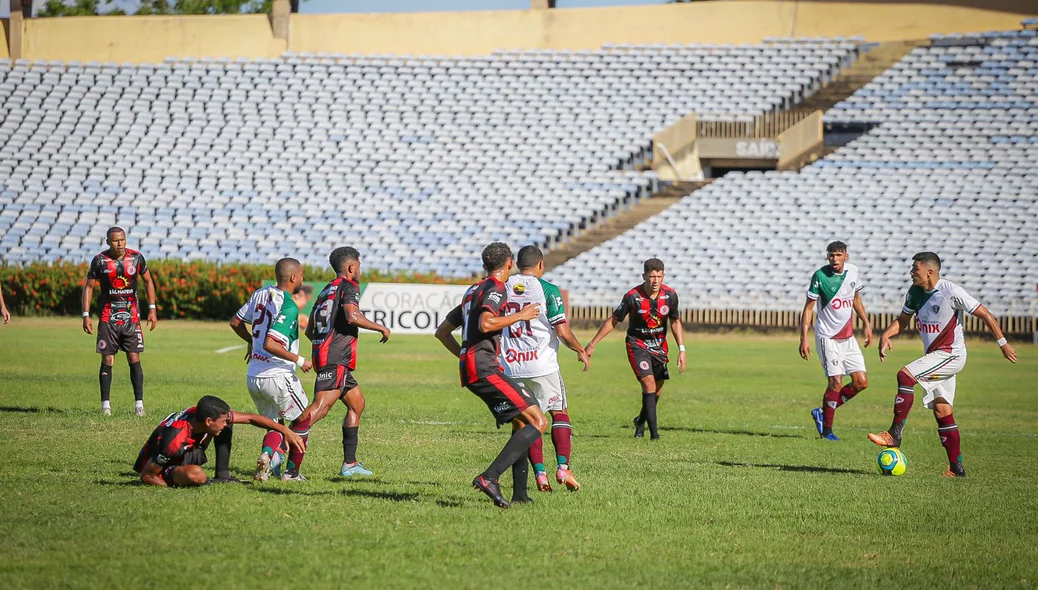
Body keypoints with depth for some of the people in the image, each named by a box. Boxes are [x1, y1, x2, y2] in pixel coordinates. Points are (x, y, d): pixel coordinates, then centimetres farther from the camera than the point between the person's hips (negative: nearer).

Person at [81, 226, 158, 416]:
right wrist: (86, 315, -5)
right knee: (107, 361, -1)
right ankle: (105, 404, 6)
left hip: (131, 317, 1)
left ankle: (139, 403, -2)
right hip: (108, 318, -1)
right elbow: (88, 287, 1)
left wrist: (152, 309, 4)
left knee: (134, 360, -3)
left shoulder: (136, 258, -3)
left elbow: (148, 281, 10)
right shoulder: (99, 261, -6)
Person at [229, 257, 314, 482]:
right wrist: (299, 360, -16)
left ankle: (266, 456, -10)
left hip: (253, 377, 7)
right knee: (301, 420, 16)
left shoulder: (261, 294, 5)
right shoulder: (289, 307, -19)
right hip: (278, 377, -7)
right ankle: (292, 471, 18)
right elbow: (270, 344, -27)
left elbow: (235, 322, 16)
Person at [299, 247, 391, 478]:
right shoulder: (349, 287, -4)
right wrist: (381, 328, -9)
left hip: (322, 354, 10)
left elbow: (309, 330, 23)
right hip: (336, 361, -10)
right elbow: (352, 316, -23)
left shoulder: (326, 290, 21)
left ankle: (350, 463, 16)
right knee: (320, 408, -21)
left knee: (357, 403, 18)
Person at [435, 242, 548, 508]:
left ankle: (520, 494, 13)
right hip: (485, 367, -10)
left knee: (521, 423, 18)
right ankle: (490, 477, -26)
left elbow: (442, 331, 25)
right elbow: (486, 324, -23)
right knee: (538, 421, -14)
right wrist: (520, 315, -10)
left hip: (469, 367, 10)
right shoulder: (496, 289, -5)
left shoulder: (472, 291, 23)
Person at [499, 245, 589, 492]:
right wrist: (581, 351, 7)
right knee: (560, 414, 10)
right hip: (543, 365, -3)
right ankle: (563, 467, -4)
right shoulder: (548, 290, -7)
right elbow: (562, 331, -10)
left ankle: (540, 473, 2)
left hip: (511, 367, 3)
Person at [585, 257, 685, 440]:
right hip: (637, 345, -4)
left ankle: (641, 421, 36)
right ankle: (653, 431, -18)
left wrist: (682, 350, -2)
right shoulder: (632, 297, -20)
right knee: (648, 383, -19)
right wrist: (592, 344, -8)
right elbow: (613, 321, -10)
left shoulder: (670, 295, -10)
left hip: (659, 346, 4)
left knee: (657, 388, 9)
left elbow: (675, 322, 5)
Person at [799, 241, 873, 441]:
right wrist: (804, 338, -14)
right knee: (836, 382, -12)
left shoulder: (853, 272, 1)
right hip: (827, 337, -6)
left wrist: (867, 324, 16)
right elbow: (808, 307, -9)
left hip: (848, 337, 6)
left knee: (861, 382, 0)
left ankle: (823, 413, 15)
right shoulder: (820, 276, -14)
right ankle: (827, 430, 3)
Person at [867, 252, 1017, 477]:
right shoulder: (915, 292, 5)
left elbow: (984, 314, -12)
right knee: (941, 411, 5)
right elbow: (902, 321, 17)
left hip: (951, 354, -8)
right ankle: (956, 467, 8)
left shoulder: (951, 292, -17)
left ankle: (895, 434, -21)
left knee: (905, 375, -24)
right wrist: (886, 335, -4)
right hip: (935, 356, 8)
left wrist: (1002, 343, -11)